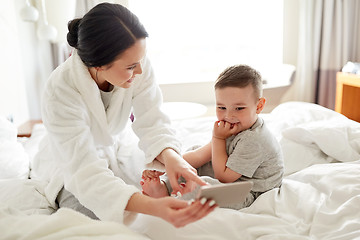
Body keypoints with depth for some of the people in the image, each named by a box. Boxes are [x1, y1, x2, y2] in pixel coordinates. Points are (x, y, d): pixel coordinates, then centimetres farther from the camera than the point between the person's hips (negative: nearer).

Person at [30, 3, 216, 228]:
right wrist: (153, 207, -58)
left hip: (115, 151, 4)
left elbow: (152, 123, -23)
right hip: (71, 165, -4)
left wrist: (170, 156, -49)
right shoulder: (61, 90, -36)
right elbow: (86, 171, -42)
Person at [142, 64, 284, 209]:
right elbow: (202, 155, -4)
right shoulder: (233, 128, -2)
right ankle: (164, 185, -2)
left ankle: (164, 198, -14)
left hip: (249, 197, -10)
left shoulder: (253, 141, -31)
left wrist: (218, 139, -20)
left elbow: (223, 177, -23)